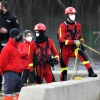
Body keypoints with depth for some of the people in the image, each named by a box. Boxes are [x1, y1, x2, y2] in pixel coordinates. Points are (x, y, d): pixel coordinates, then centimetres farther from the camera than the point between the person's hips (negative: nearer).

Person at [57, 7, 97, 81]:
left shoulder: (78, 25, 6)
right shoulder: (63, 26, -10)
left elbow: (80, 36, 21)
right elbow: (62, 40, -18)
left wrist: (81, 43, 4)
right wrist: (74, 42, -26)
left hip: (74, 47, 2)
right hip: (65, 48, -2)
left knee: (82, 54, -25)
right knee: (64, 64, 3)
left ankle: (90, 72, -30)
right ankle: (63, 79, 20)